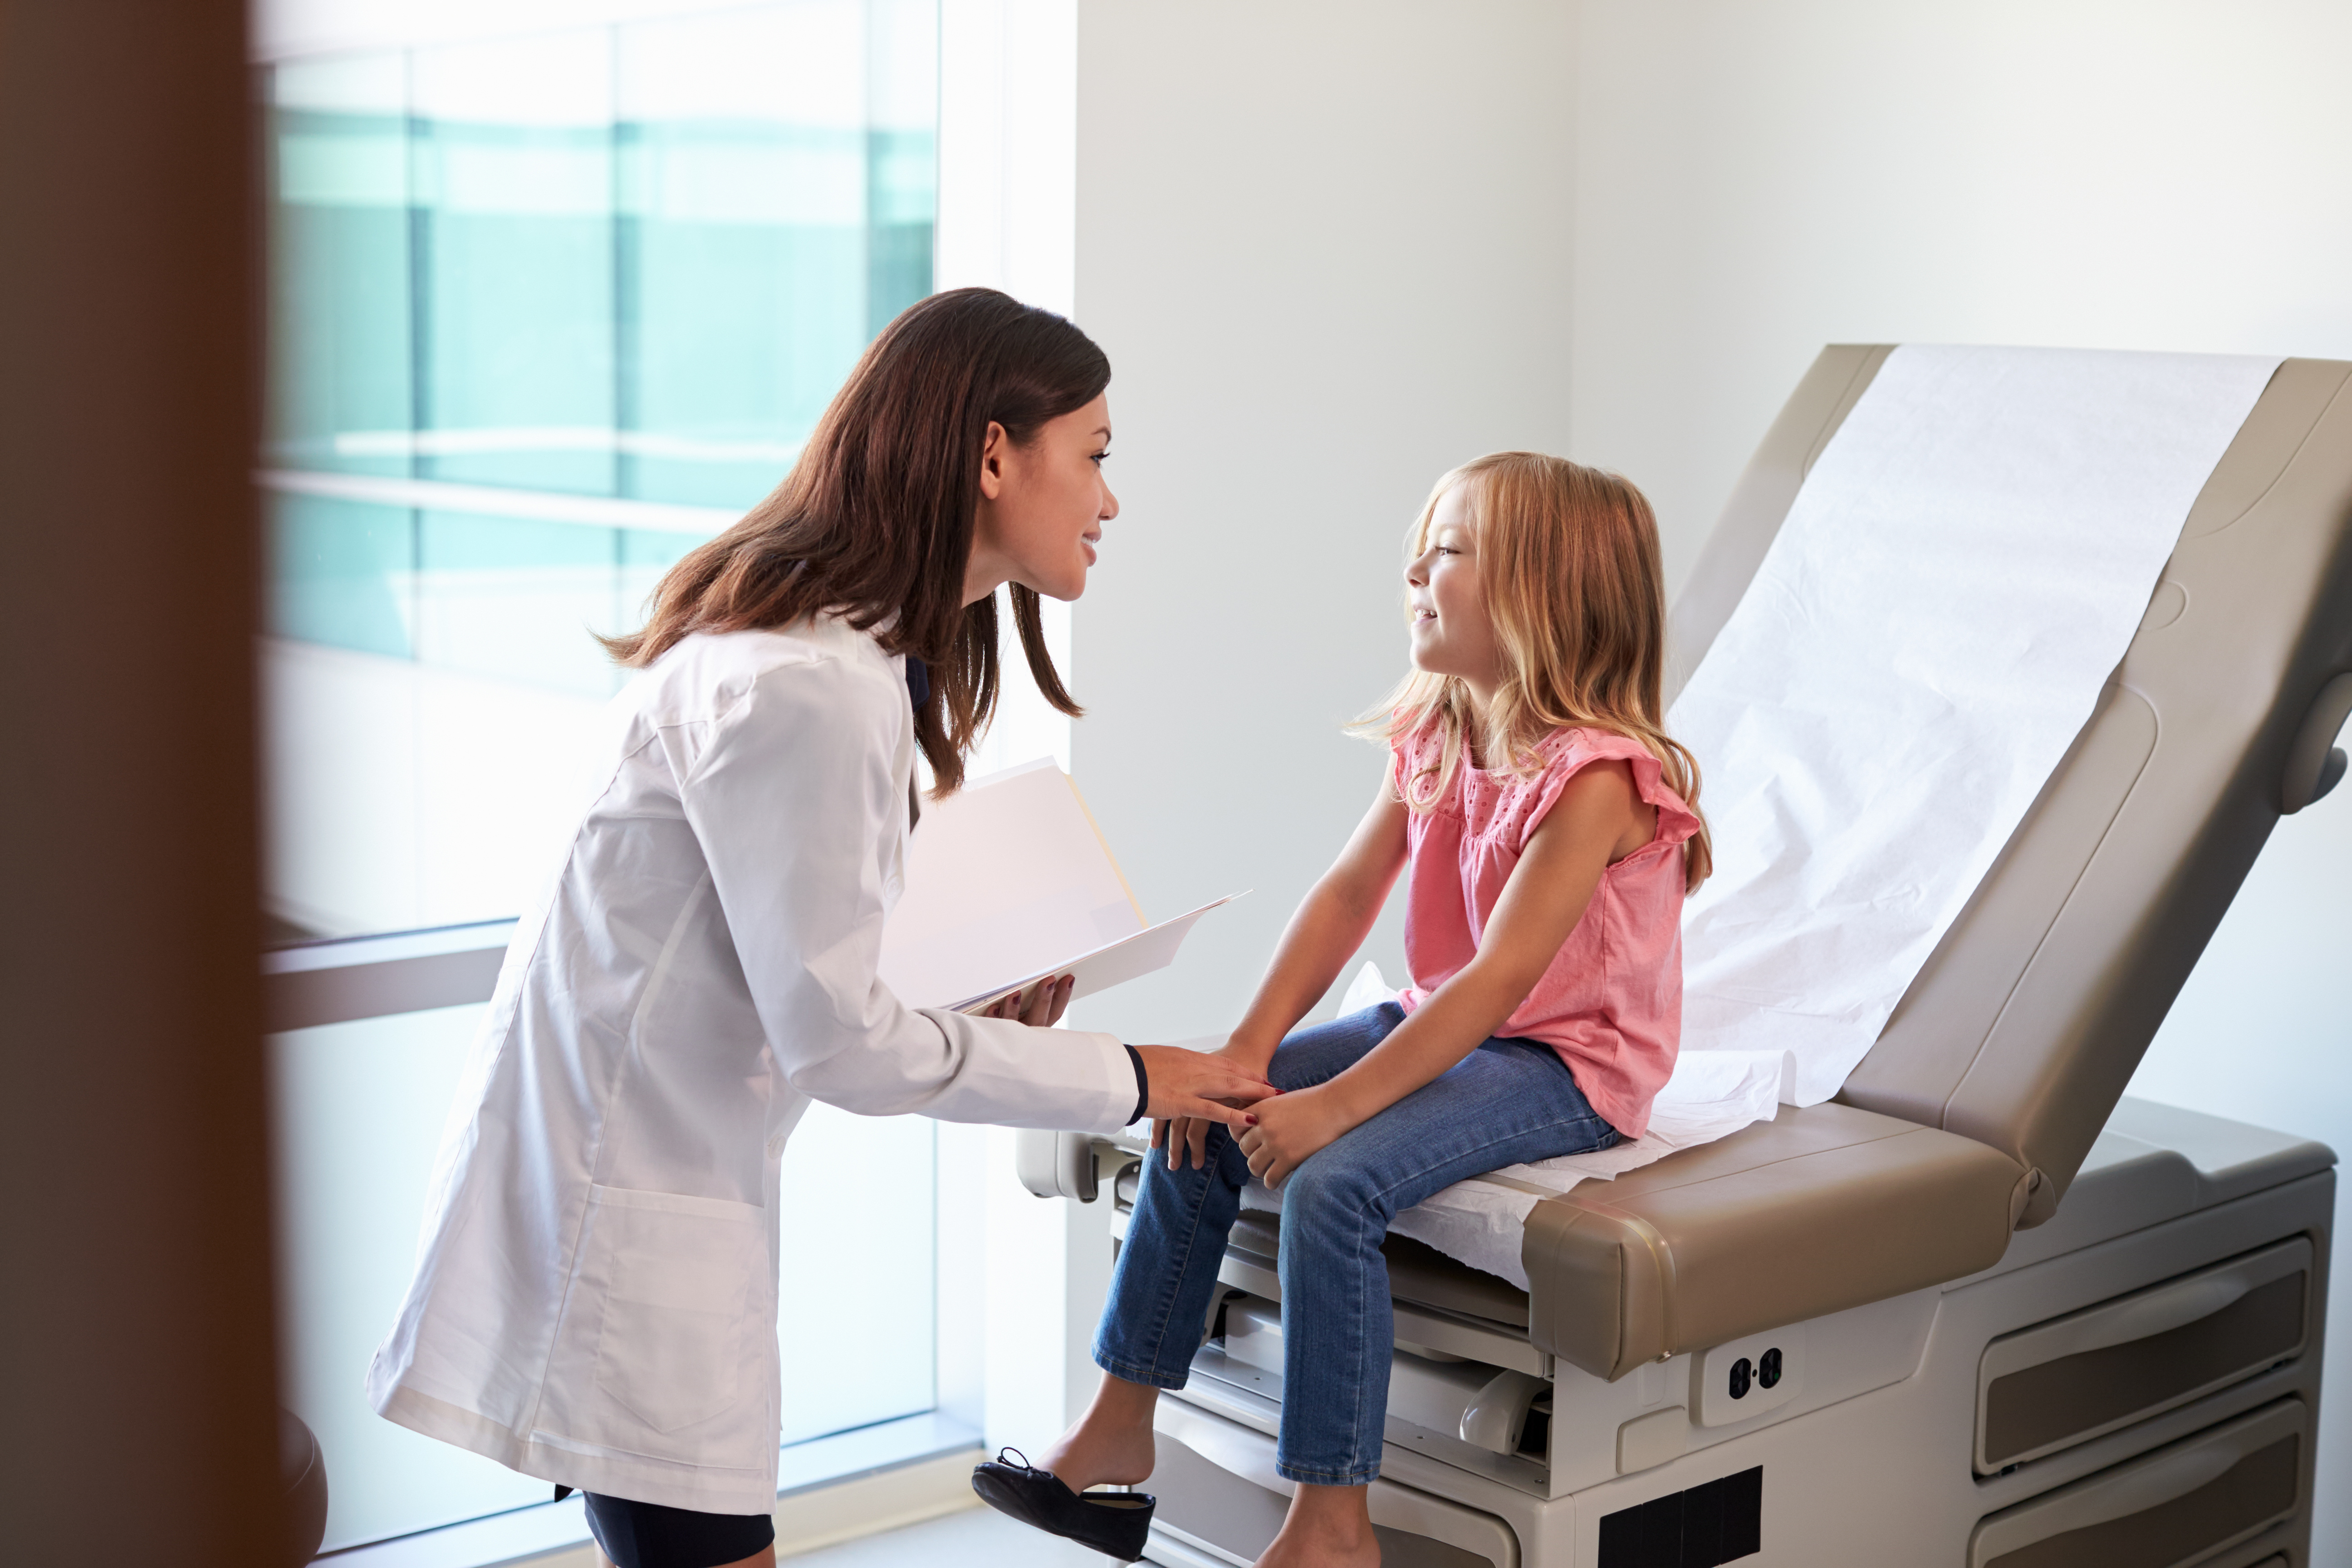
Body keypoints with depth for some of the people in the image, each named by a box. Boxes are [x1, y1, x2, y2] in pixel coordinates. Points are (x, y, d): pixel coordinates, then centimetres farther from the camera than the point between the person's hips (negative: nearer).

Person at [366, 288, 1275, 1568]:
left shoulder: (871, 654, 10)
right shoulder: (804, 691, -24)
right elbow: (838, 1039, -21)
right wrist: (1123, 1080, -13)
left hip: (689, 1160, 10)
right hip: (619, 1185, -10)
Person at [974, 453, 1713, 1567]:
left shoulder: (1592, 775, -23)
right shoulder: (1433, 740, 4)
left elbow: (1498, 980, -28)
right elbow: (1347, 894, 2)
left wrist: (1337, 1102, -32)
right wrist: (1249, 1049, -10)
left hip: (1567, 1064, -9)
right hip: (1444, 1026, 9)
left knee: (1333, 1181, -29)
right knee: (1201, 1120, -3)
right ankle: (1119, 1432, 5)